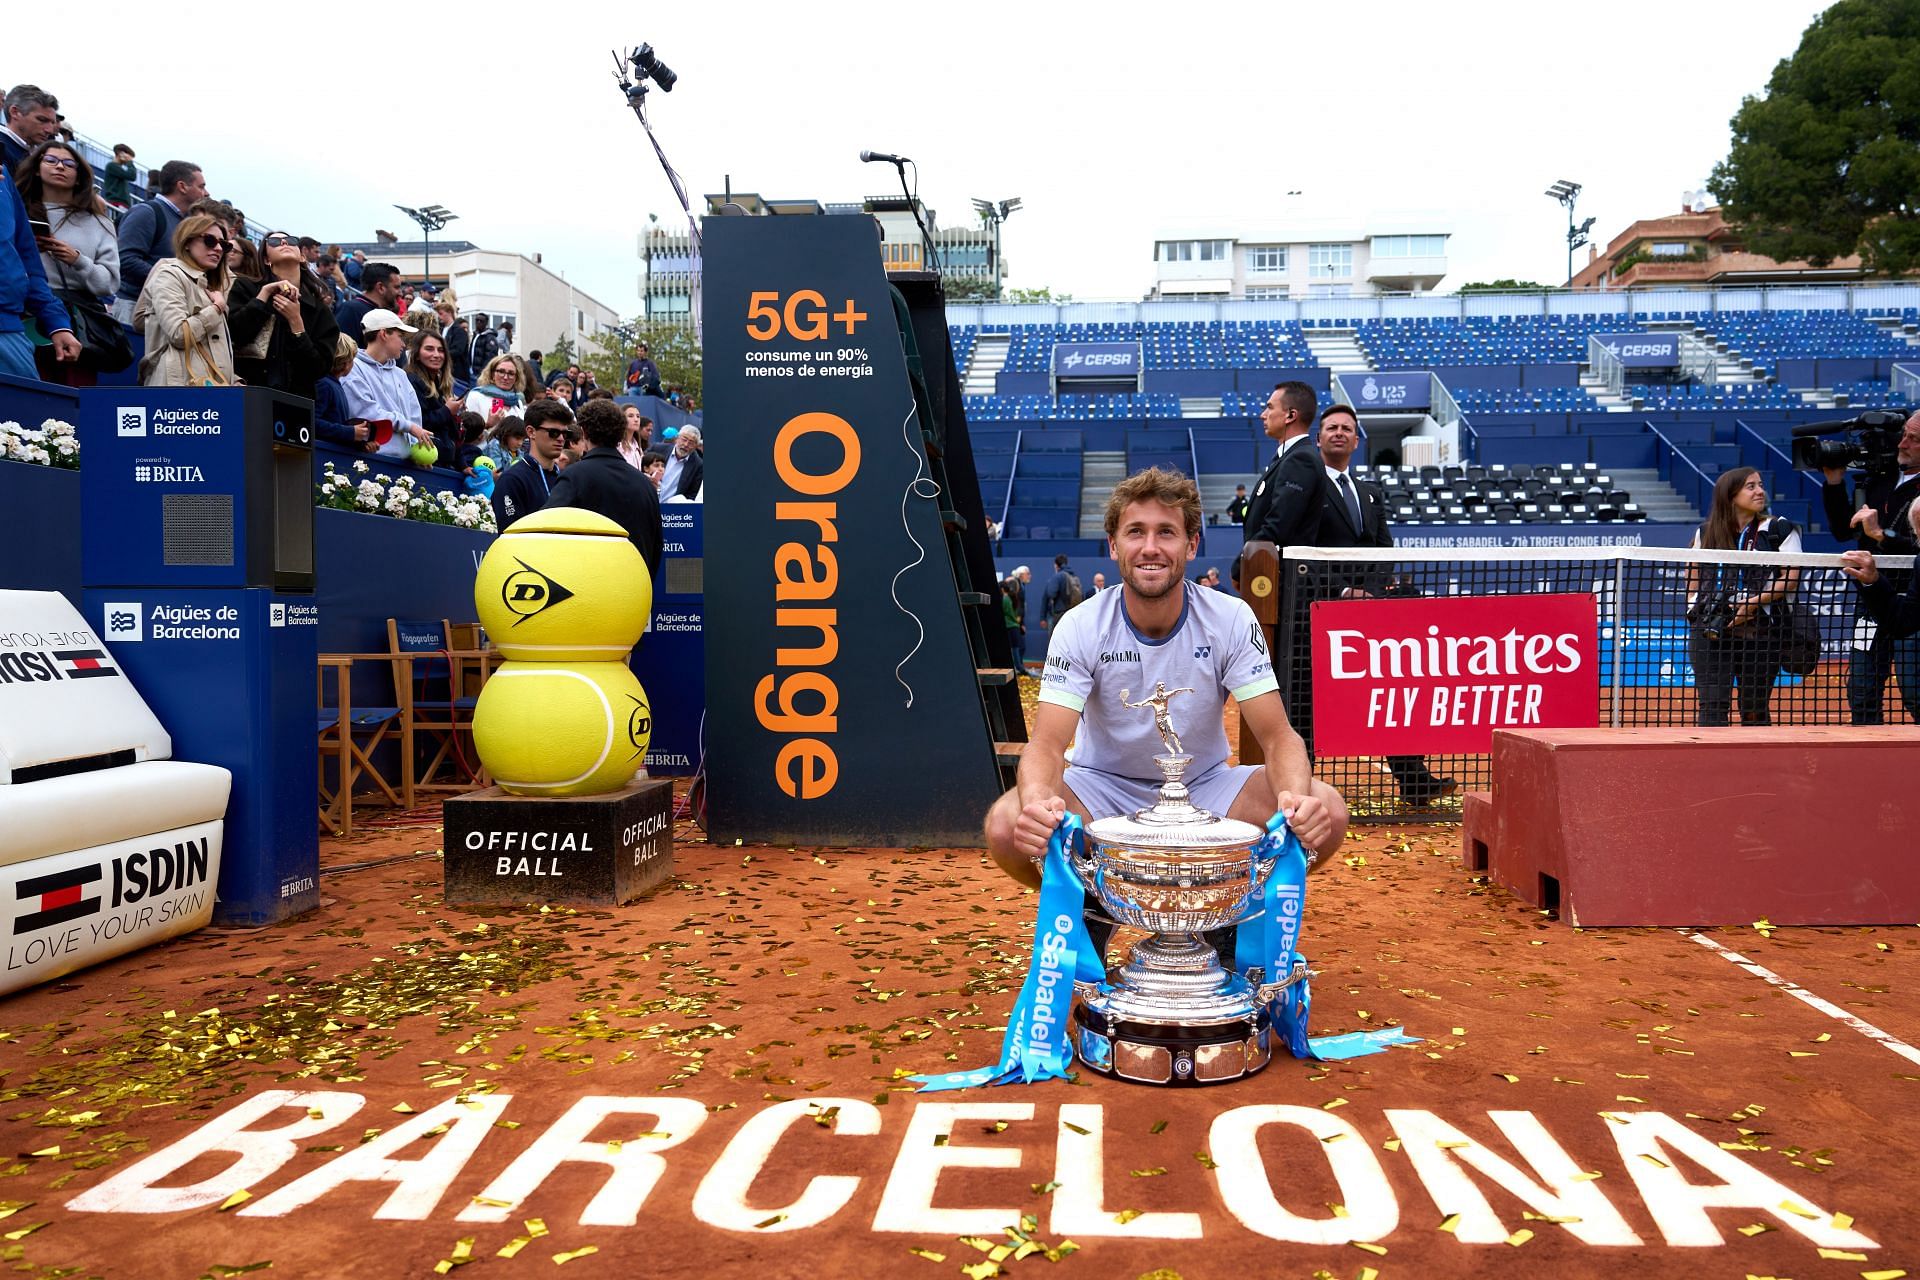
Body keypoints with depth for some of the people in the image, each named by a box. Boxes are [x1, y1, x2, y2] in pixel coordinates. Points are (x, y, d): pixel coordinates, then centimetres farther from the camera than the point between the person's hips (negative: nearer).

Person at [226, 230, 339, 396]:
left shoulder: (319, 309, 6)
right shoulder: (246, 288, 6)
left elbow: (321, 369, -4)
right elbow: (233, 333, -9)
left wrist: (295, 321, -10)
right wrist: (265, 293, -9)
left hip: (296, 396, 1)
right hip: (249, 393, -1)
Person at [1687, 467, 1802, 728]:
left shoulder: (1780, 530, 4)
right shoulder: (1706, 532, 12)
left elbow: (1791, 578, -4)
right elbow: (1693, 578, 19)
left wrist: (1752, 604, -14)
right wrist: (1696, 611, 3)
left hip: (1760, 631, -1)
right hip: (1711, 631, 1)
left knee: (1755, 710, 6)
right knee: (1713, 705, -6)